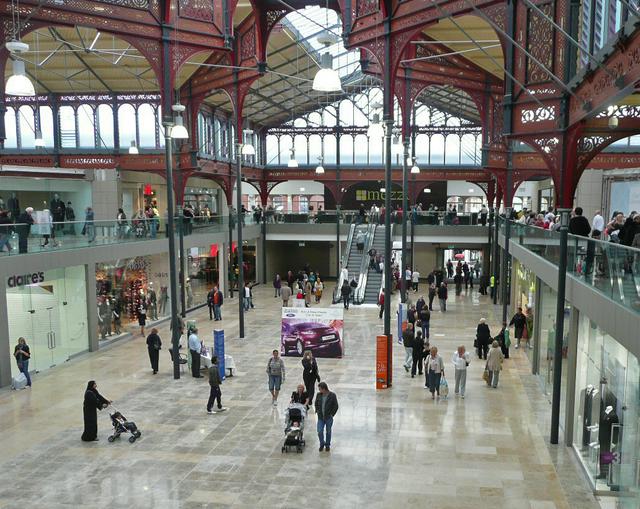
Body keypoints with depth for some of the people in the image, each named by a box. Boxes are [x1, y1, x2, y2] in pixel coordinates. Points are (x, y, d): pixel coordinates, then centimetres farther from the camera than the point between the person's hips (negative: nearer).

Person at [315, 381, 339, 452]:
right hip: (320, 417, 2)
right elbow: (316, 404, 15)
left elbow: (336, 406, -6)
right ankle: (322, 444, 22)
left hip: (329, 418, -2)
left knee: (328, 432, 10)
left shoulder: (332, 395, -12)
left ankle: (327, 445, 30)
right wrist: (317, 411, 5)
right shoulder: (319, 395, -1)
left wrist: (332, 414, -9)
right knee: (320, 432, -2)